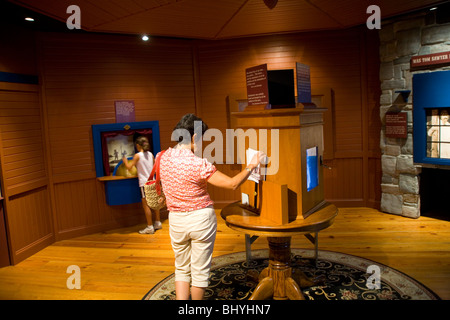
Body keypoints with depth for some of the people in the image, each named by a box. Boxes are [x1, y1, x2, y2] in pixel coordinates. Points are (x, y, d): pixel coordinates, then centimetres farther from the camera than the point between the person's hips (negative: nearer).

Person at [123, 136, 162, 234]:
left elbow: (129, 167, -8)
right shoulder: (150, 154, 6)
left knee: (146, 205, -1)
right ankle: (158, 223, 22)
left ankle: (150, 227, 2)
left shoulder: (137, 155, -10)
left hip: (144, 183, -6)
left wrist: (125, 161, 10)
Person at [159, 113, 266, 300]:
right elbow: (232, 183, -18)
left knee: (182, 269, 20)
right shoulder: (199, 164, -21)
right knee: (200, 270, 13)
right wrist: (251, 166, -5)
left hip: (176, 220, 5)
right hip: (201, 218, -4)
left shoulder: (164, 158, -4)